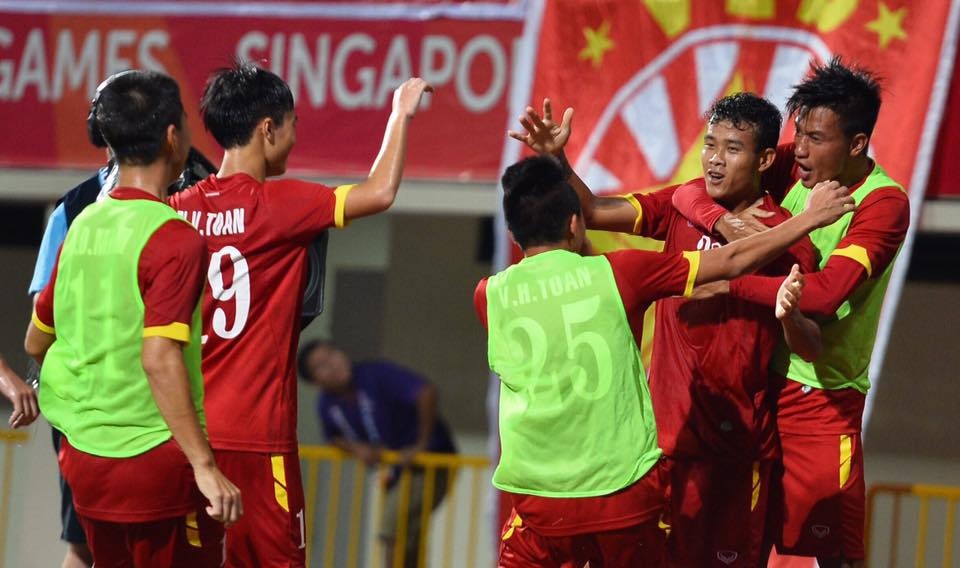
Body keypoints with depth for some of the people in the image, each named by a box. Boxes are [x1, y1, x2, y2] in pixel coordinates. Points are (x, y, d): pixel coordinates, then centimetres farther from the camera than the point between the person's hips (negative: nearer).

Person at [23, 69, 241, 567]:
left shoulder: (83, 225, 7)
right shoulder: (173, 237, -15)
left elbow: (36, 342, 17)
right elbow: (159, 357, -25)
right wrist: (204, 466, -26)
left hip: (83, 455, 7)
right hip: (156, 461, -7)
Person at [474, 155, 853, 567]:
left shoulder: (490, 297, 0)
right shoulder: (616, 273, -3)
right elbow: (731, 262, 4)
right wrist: (810, 218, 15)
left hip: (540, 497, 0)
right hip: (628, 492, 0)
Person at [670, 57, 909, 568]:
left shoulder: (884, 204, -15)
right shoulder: (791, 166, 0)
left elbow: (825, 294, -28)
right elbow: (687, 193, -2)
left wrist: (728, 284, -26)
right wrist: (725, 222, -23)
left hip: (822, 395, -5)